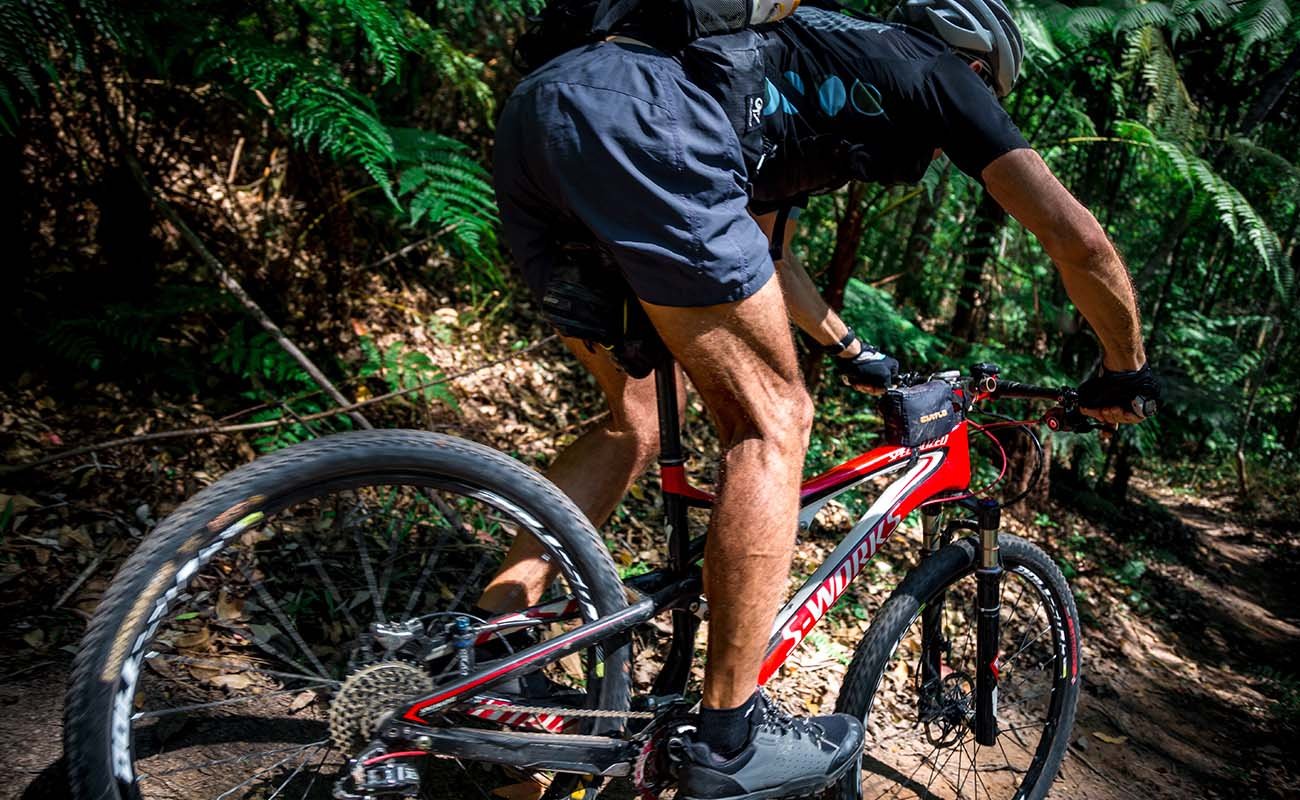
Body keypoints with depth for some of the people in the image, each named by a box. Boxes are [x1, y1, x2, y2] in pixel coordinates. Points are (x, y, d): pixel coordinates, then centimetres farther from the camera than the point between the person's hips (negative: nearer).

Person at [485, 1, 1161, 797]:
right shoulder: (941, 76, 18)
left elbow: (758, 250, 48)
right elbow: (1076, 237, 11)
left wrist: (850, 349, 58)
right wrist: (1127, 373, 28)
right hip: (639, 124, -9)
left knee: (634, 426, 18)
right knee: (771, 421, 0)